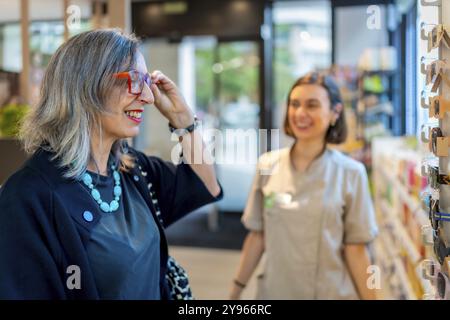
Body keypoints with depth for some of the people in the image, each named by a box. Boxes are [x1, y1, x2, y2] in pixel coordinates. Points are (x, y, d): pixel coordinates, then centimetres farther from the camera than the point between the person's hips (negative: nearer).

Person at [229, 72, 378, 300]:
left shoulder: (350, 173, -10)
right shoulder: (267, 165, -3)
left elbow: (356, 249, -7)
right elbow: (257, 236, 2)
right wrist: (235, 291, 4)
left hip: (332, 293, -2)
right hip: (275, 291, 2)